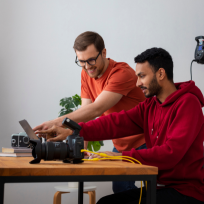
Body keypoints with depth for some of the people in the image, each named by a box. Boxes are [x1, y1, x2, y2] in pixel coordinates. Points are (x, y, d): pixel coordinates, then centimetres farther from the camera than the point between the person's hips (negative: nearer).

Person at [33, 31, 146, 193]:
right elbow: (86, 112, -2)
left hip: (142, 143, -7)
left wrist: (58, 122, -41)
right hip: (120, 146, 7)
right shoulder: (86, 73, 1)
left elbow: (95, 110, -33)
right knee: (119, 191, 4)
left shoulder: (122, 73, -23)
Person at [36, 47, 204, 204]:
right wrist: (72, 131, -14)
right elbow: (117, 123, -2)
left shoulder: (188, 103, -14)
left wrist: (122, 157, -27)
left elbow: (171, 152, -25)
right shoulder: (150, 106, 11)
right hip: (159, 187, 8)